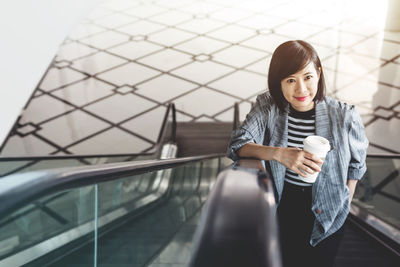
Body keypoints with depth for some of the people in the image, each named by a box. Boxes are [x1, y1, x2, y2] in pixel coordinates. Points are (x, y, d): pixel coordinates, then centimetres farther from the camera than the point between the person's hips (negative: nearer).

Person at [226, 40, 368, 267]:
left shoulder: (344, 117, -19)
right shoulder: (268, 106, -15)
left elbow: (356, 164, -3)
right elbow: (238, 144, -25)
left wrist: (344, 206, -2)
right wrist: (278, 153, -41)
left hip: (326, 218, -1)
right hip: (282, 206, 1)